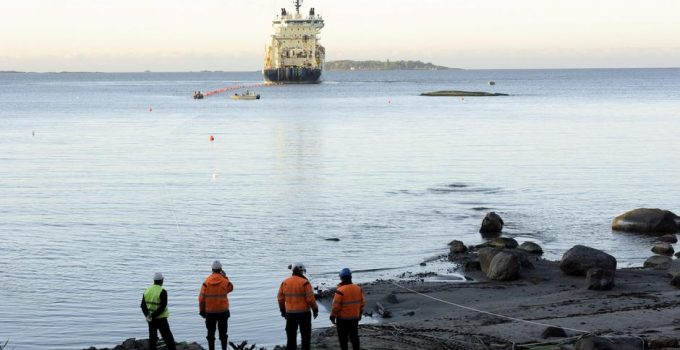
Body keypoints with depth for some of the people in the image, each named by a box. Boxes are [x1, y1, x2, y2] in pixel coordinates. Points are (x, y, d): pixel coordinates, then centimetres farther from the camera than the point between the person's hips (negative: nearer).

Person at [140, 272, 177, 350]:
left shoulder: (147, 291, 5)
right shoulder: (162, 292, -14)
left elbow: (143, 305, 4)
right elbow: (163, 306, -20)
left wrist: (147, 315, -7)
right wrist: (153, 315, -18)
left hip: (151, 320, 5)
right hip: (161, 319, -5)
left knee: (152, 338, 12)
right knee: (168, 338, -2)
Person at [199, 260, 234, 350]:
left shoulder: (206, 282, -9)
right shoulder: (225, 281, -9)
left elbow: (202, 297, -7)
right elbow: (230, 288, 14)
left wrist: (201, 310, 4)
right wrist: (225, 277, 14)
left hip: (210, 312, 0)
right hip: (223, 311, 1)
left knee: (211, 333, 8)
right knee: (223, 333, 11)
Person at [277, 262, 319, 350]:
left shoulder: (285, 282, 1)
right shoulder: (304, 283, -12)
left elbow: (280, 298, 6)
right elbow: (310, 298, -14)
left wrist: (282, 310, 18)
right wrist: (315, 309, 0)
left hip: (290, 313, 4)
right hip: (304, 313, -4)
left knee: (291, 336, 11)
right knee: (305, 336, 9)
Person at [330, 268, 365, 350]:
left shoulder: (340, 291, -19)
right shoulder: (358, 289, 0)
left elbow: (336, 306, -18)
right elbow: (362, 303, 8)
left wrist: (332, 317, -7)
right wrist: (360, 313, 21)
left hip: (343, 318, -5)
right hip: (355, 317, 5)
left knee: (343, 338, 4)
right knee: (354, 336, 14)